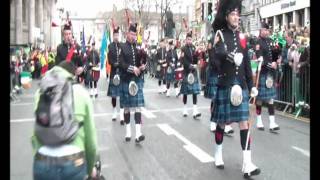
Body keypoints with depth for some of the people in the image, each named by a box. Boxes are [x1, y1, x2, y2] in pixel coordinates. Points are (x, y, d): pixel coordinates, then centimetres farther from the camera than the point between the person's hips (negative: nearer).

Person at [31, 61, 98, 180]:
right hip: (74, 162, -1)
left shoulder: (41, 92, 6)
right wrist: (90, 168, 19)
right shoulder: (81, 93, 2)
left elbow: (36, 133, 2)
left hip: (42, 163, 2)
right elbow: (90, 138, 5)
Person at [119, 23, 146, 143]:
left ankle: (138, 134, -7)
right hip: (126, 80, -2)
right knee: (127, 107, 8)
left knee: (138, 106, -4)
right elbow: (121, 63, -10)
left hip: (138, 80, 2)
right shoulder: (122, 47, -1)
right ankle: (128, 132, 20)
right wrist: (132, 68, -22)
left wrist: (143, 66, -12)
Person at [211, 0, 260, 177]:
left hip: (241, 85, 4)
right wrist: (231, 56, -38)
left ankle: (247, 164, 1)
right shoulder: (220, 34, -2)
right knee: (221, 122, 8)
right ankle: (218, 154, 29)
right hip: (225, 85, -4)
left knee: (244, 123, -1)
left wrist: (251, 85, 11)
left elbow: (247, 63, 13)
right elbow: (217, 54, -19)